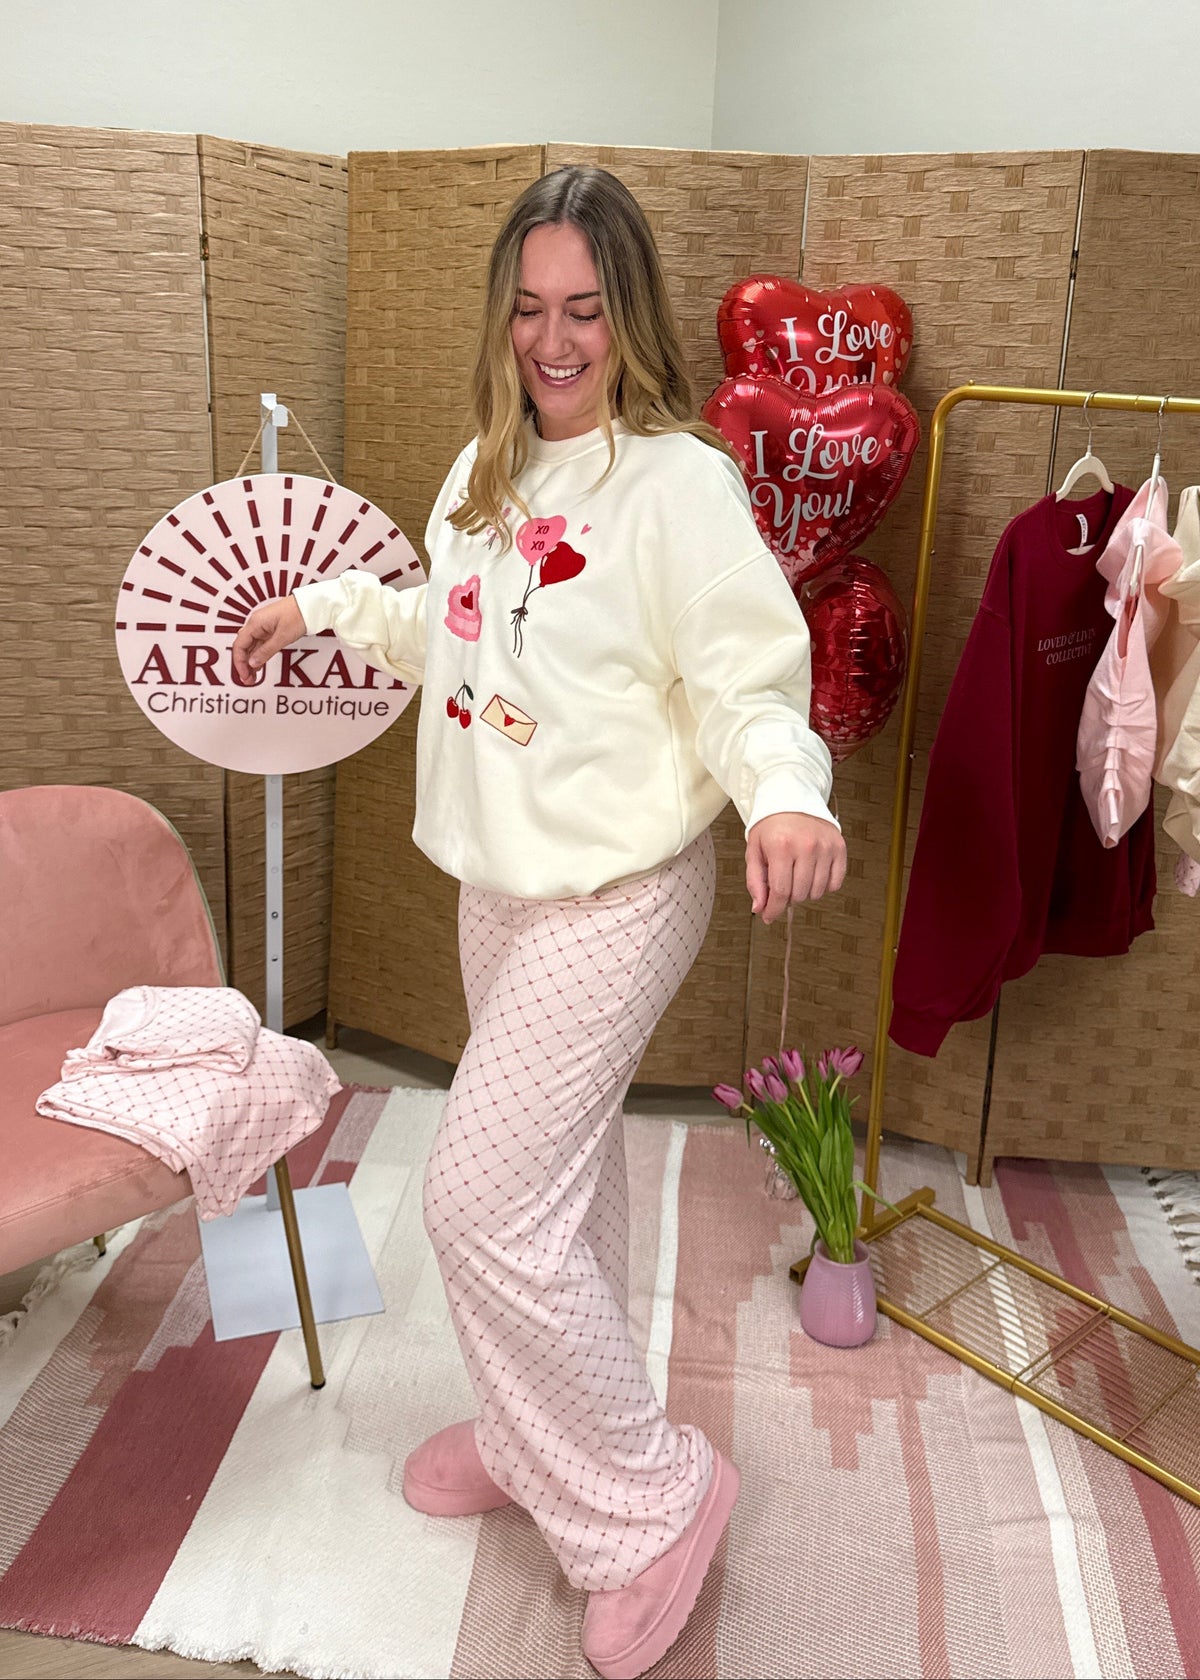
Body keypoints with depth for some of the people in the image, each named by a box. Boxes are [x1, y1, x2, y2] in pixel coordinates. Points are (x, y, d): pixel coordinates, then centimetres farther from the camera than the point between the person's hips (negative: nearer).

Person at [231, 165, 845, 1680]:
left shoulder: (678, 481, -15)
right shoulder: (486, 472, 10)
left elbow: (746, 683, -17)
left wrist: (784, 796, -36)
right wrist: (323, 602, 26)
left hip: (614, 897, -8)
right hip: (501, 886, 8)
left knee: (482, 1198, -9)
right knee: (559, 1171, 20)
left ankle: (649, 1493, 12)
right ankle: (537, 1436, 39)